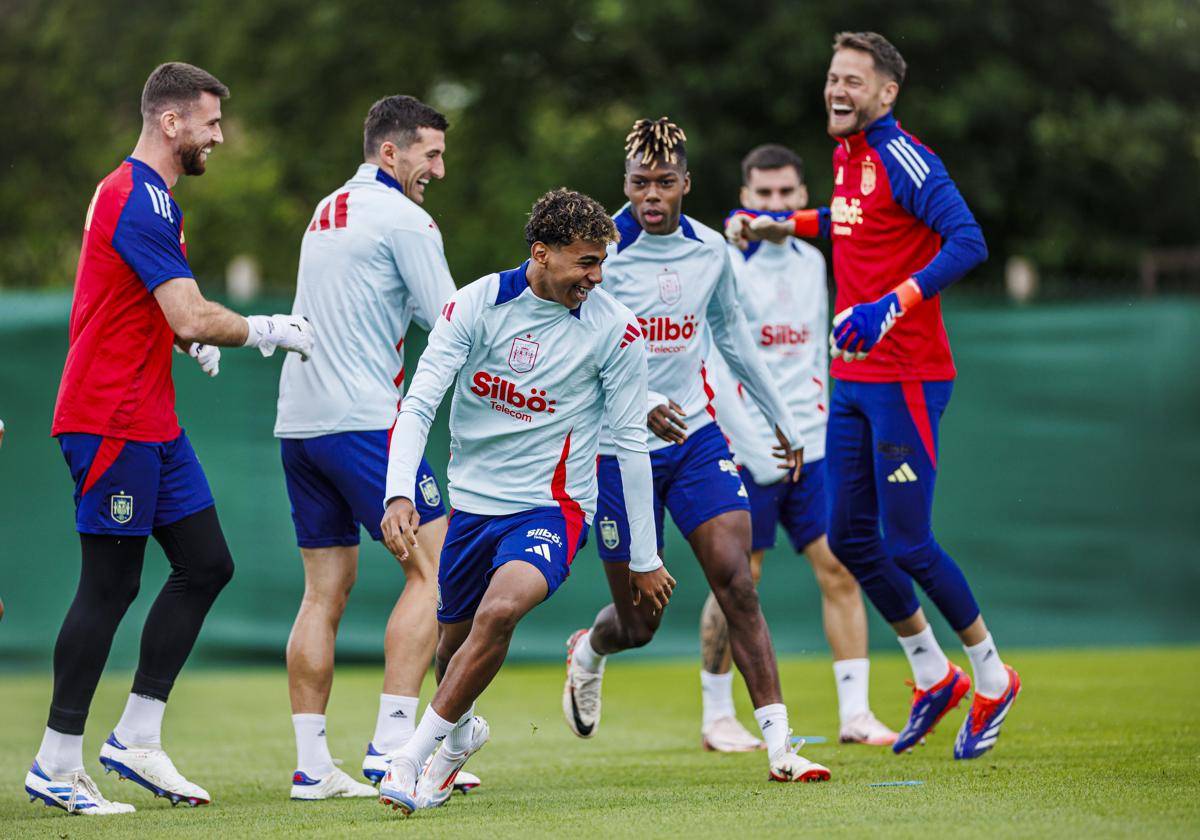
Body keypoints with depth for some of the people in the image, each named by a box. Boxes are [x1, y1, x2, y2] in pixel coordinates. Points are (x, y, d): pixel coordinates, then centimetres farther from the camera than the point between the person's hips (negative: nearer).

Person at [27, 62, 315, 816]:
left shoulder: (145, 196, 16)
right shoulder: (140, 201, -17)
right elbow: (192, 319, -23)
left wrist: (194, 338, 13)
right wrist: (270, 331, -9)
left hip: (151, 423, 10)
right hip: (112, 422, -10)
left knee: (207, 564, 8)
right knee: (110, 586, -6)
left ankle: (137, 738, 12)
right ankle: (57, 765, 0)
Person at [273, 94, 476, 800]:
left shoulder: (330, 210, 19)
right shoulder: (403, 219, -7)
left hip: (299, 421, 9)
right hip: (362, 418, -9)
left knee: (327, 589, 9)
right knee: (433, 566, -5)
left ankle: (312, 765, 6)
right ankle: (391, 747, -12)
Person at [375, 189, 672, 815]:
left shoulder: (614, 329, -9)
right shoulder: (478, 303, -9)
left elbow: (630, 443, -1)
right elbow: (419, 403, -10)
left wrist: (644, 558, 2)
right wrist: (399, 494, -25)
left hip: (553, 507, -3)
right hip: (474, 501, 3)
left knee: (500, 611, -29)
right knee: (454, 638, 15)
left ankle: (413, 759, -20)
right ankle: (461, 732, 50)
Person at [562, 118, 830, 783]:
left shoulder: (709, 251, 3)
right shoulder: (601, 253, -12)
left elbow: (733, 337, 19)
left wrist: (781, 419, 25)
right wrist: (638, 403, -33)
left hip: (695, 435, 3)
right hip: (619, 447, -3)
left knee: (737, 584, -12)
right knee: (639, 620, 5)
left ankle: (779, 746, -13)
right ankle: (587, 653, 42)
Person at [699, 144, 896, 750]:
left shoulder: (811, 262, 11)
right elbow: (713, 369, -12)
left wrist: (820, 423, 13)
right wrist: (754, 450, -15)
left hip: (808, 446, 5)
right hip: (745, 451, -5)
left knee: (840, 566, -2)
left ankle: (854, 713, 1)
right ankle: (717, 717, 12)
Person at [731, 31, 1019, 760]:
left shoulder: (904, 159, -16)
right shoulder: (847, 155, 11)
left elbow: (968, 243, -27)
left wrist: (893, 306, -34)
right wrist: (789, 226, 30)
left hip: (905, 379, -9)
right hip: (853, 379, 9)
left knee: (906, 545, -5)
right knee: (850, 538, 9)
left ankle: (993, 678, 14)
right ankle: (934, 678, 24)